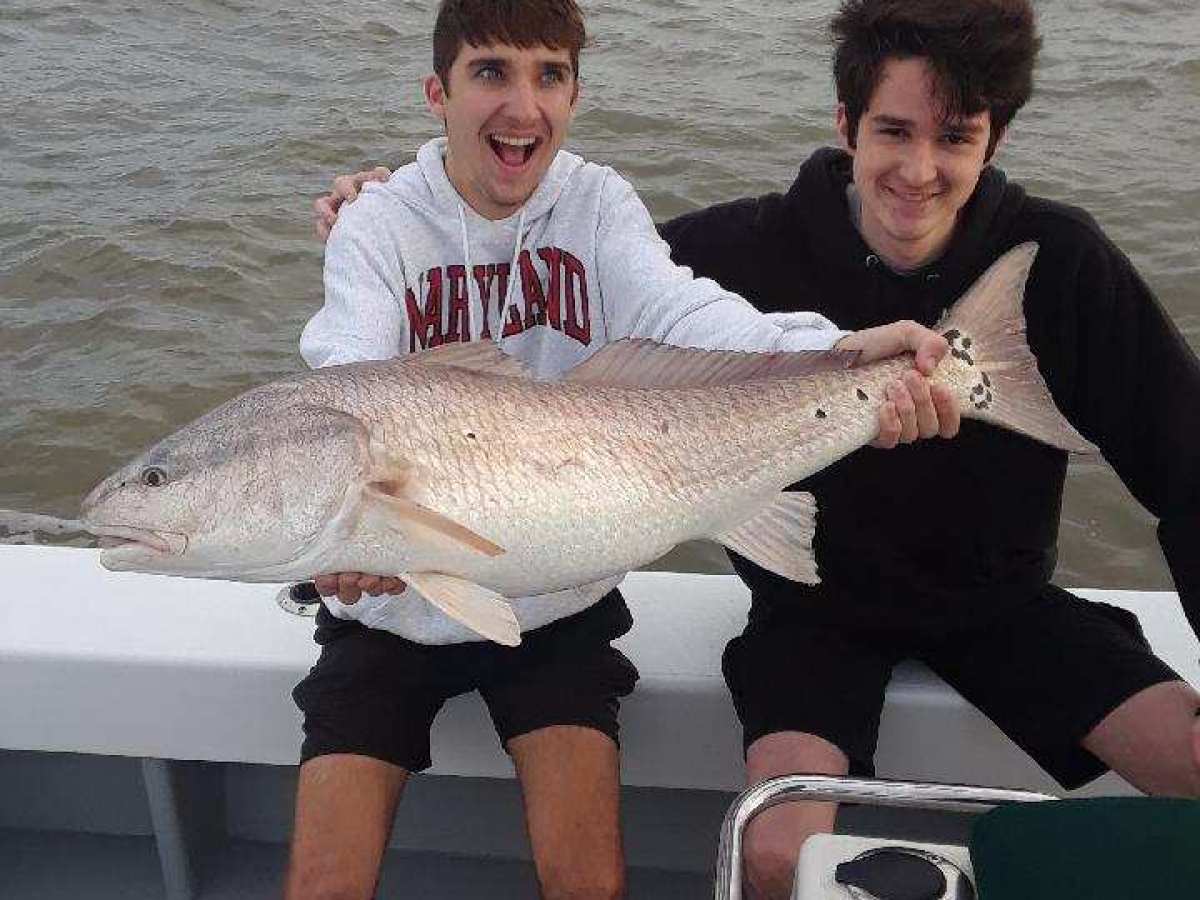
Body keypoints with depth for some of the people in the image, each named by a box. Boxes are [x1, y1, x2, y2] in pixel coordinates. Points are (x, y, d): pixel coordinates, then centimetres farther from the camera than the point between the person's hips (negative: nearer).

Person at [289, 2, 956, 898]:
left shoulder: (598, 203, -5)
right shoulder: (381, 225, -9)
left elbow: (681, 309, -25)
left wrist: (835, 355, -46)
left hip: (556, 600, 1)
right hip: (392, 603, 0)